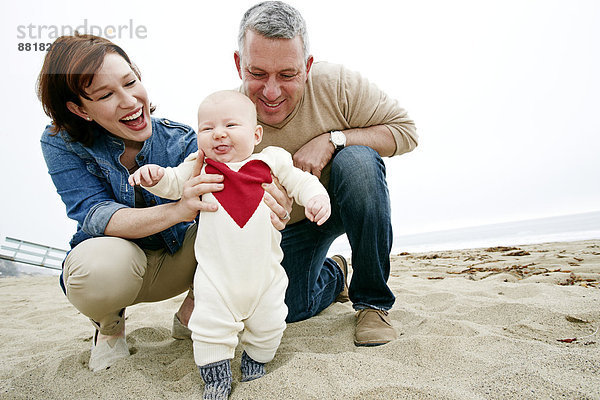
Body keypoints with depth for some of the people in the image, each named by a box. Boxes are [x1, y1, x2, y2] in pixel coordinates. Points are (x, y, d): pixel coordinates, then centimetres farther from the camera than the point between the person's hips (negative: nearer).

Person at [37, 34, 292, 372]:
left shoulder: (181, 140, -15)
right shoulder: (61, 145, -15)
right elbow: (95, 215, -28)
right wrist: (179, 209, -47)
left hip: (178, 260, 2)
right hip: (116, 265, -1)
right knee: (101, 263, -37)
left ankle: (191, 310, 0)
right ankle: (109, 324, 1)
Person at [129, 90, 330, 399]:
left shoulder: (271, 160, -2)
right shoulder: (199, 167, 1)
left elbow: (300, 182, 3)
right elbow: (173, 185, 10)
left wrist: (316, 198, -18)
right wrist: (155, 176, -12)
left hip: (264, 270, 1)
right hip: (215, 273, 0)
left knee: (268, 325, 13)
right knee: (210, 324, 0)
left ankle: (256, 357, 42)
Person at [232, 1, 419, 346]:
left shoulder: (335, 83, -24)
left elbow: (406, 130, -17)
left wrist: (332, 140, -31)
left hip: (350, 202, -1)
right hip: (291, 224, 2)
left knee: (357, 160, -33)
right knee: (287, 307, -10)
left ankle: (373, 300, -16)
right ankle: (333, 274, 29)